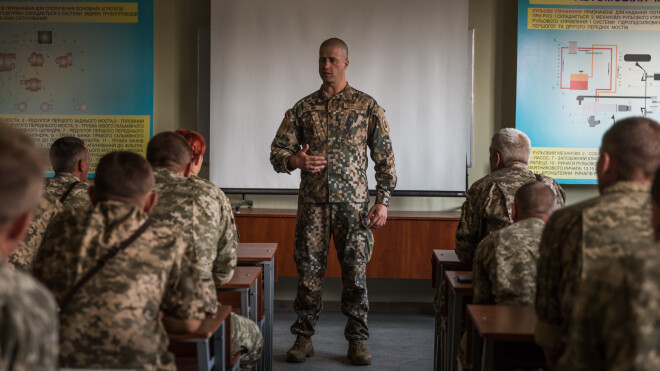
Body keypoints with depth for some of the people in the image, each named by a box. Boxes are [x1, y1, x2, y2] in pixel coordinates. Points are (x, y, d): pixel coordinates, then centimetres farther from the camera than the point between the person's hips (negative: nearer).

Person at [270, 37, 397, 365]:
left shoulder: (367, 106, 4)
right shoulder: (302, 108, 9)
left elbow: (385, 157, 4)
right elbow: (277, 151, 9)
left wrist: (383, 201, -4)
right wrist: (295, 160, -14)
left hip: (353, 203, -1)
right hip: (312, 202, 2)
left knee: (355, 270, 1)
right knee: (308, 269, 3)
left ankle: (357, 339, 13)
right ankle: (304, 338, 14)